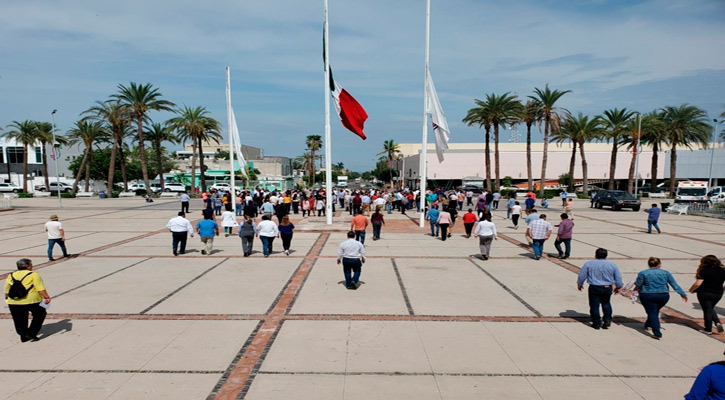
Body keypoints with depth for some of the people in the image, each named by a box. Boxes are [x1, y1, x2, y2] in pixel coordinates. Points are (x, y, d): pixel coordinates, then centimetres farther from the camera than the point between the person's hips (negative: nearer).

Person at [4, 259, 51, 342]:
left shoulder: (11, 275, 12)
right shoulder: (33, 275, -5)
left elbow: (7, 290, 16)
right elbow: (40, 288, -13)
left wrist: (7, 298, 29)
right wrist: (46, 297, -12)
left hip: (14, 302, 5)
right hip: (31, 301, -5)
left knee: (20, 320, 16)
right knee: (39, 315, 14)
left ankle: (23, 336, 22)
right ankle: (31, 333, 8)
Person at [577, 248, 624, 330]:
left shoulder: (589, 264, -5)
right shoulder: (612, 264, 1)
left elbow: (582, 275, 0)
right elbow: (618, 277, 9)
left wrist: (579, 284, 15)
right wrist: (618, 287, 23)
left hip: (594, 288, -3)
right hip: (608, 288, 3)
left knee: (594, 305, 6)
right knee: (606, 304, 23)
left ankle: (597, 323, 10)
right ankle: (607, 320, 16)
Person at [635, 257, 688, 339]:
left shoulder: (643, 273, -5)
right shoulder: (666, 273, 3)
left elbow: (637, 284, -5)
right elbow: (675, 285, 3)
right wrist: (683, 294, 10)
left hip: (648, 296, -3)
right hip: (663, 296, 3)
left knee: (652, 312, 0)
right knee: (655, 311, 24)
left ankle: (657, 334, -9)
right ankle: (648, 325, 40)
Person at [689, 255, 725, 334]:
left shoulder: (704, 271, -13)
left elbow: (698, 284, -19)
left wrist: (691, 289, -2)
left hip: (704, 293, -5)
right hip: (718, 294, 5)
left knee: (707, 310, 5)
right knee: (710, 309, 25)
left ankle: (708, 329, 11)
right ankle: (717, 322, 5)